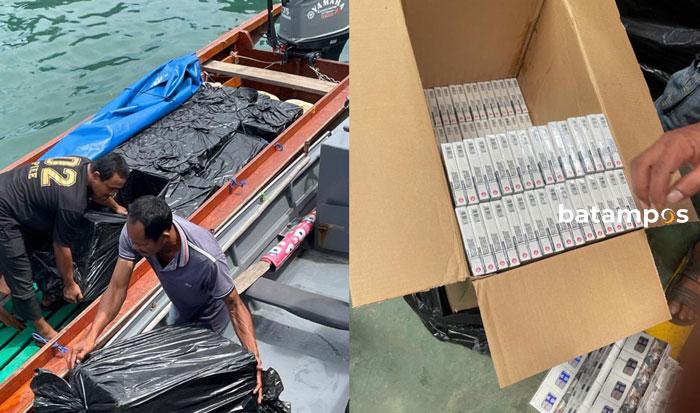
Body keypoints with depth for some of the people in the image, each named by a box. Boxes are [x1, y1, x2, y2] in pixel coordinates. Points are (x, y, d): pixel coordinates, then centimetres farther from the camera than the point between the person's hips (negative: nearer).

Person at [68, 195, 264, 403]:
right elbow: (117, 288, -25)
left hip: (209, 316, -5)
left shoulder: (207, 259, -45)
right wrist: (90, 337, -36)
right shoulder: (134, 233, -33)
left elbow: (235, 305, -33)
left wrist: (254, 359, -41)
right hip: (180, 308, 5)